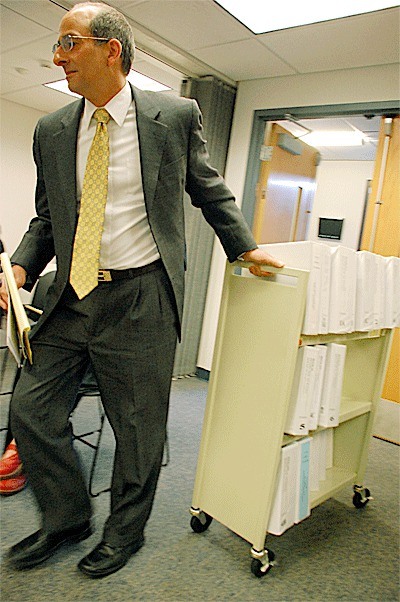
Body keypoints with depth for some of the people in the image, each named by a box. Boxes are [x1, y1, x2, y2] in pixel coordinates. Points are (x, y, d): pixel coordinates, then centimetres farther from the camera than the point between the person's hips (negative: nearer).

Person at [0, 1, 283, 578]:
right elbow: (46, 217, 14)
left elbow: (210, 191, 11)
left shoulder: (176, 115, -1)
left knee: (138, 426, 8)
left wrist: (245, 248, 9)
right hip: (71, 298, 5)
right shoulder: (52, 131, 9)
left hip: (140, 299, -4)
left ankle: (125, 531, 36)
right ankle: (67, 518, 34)